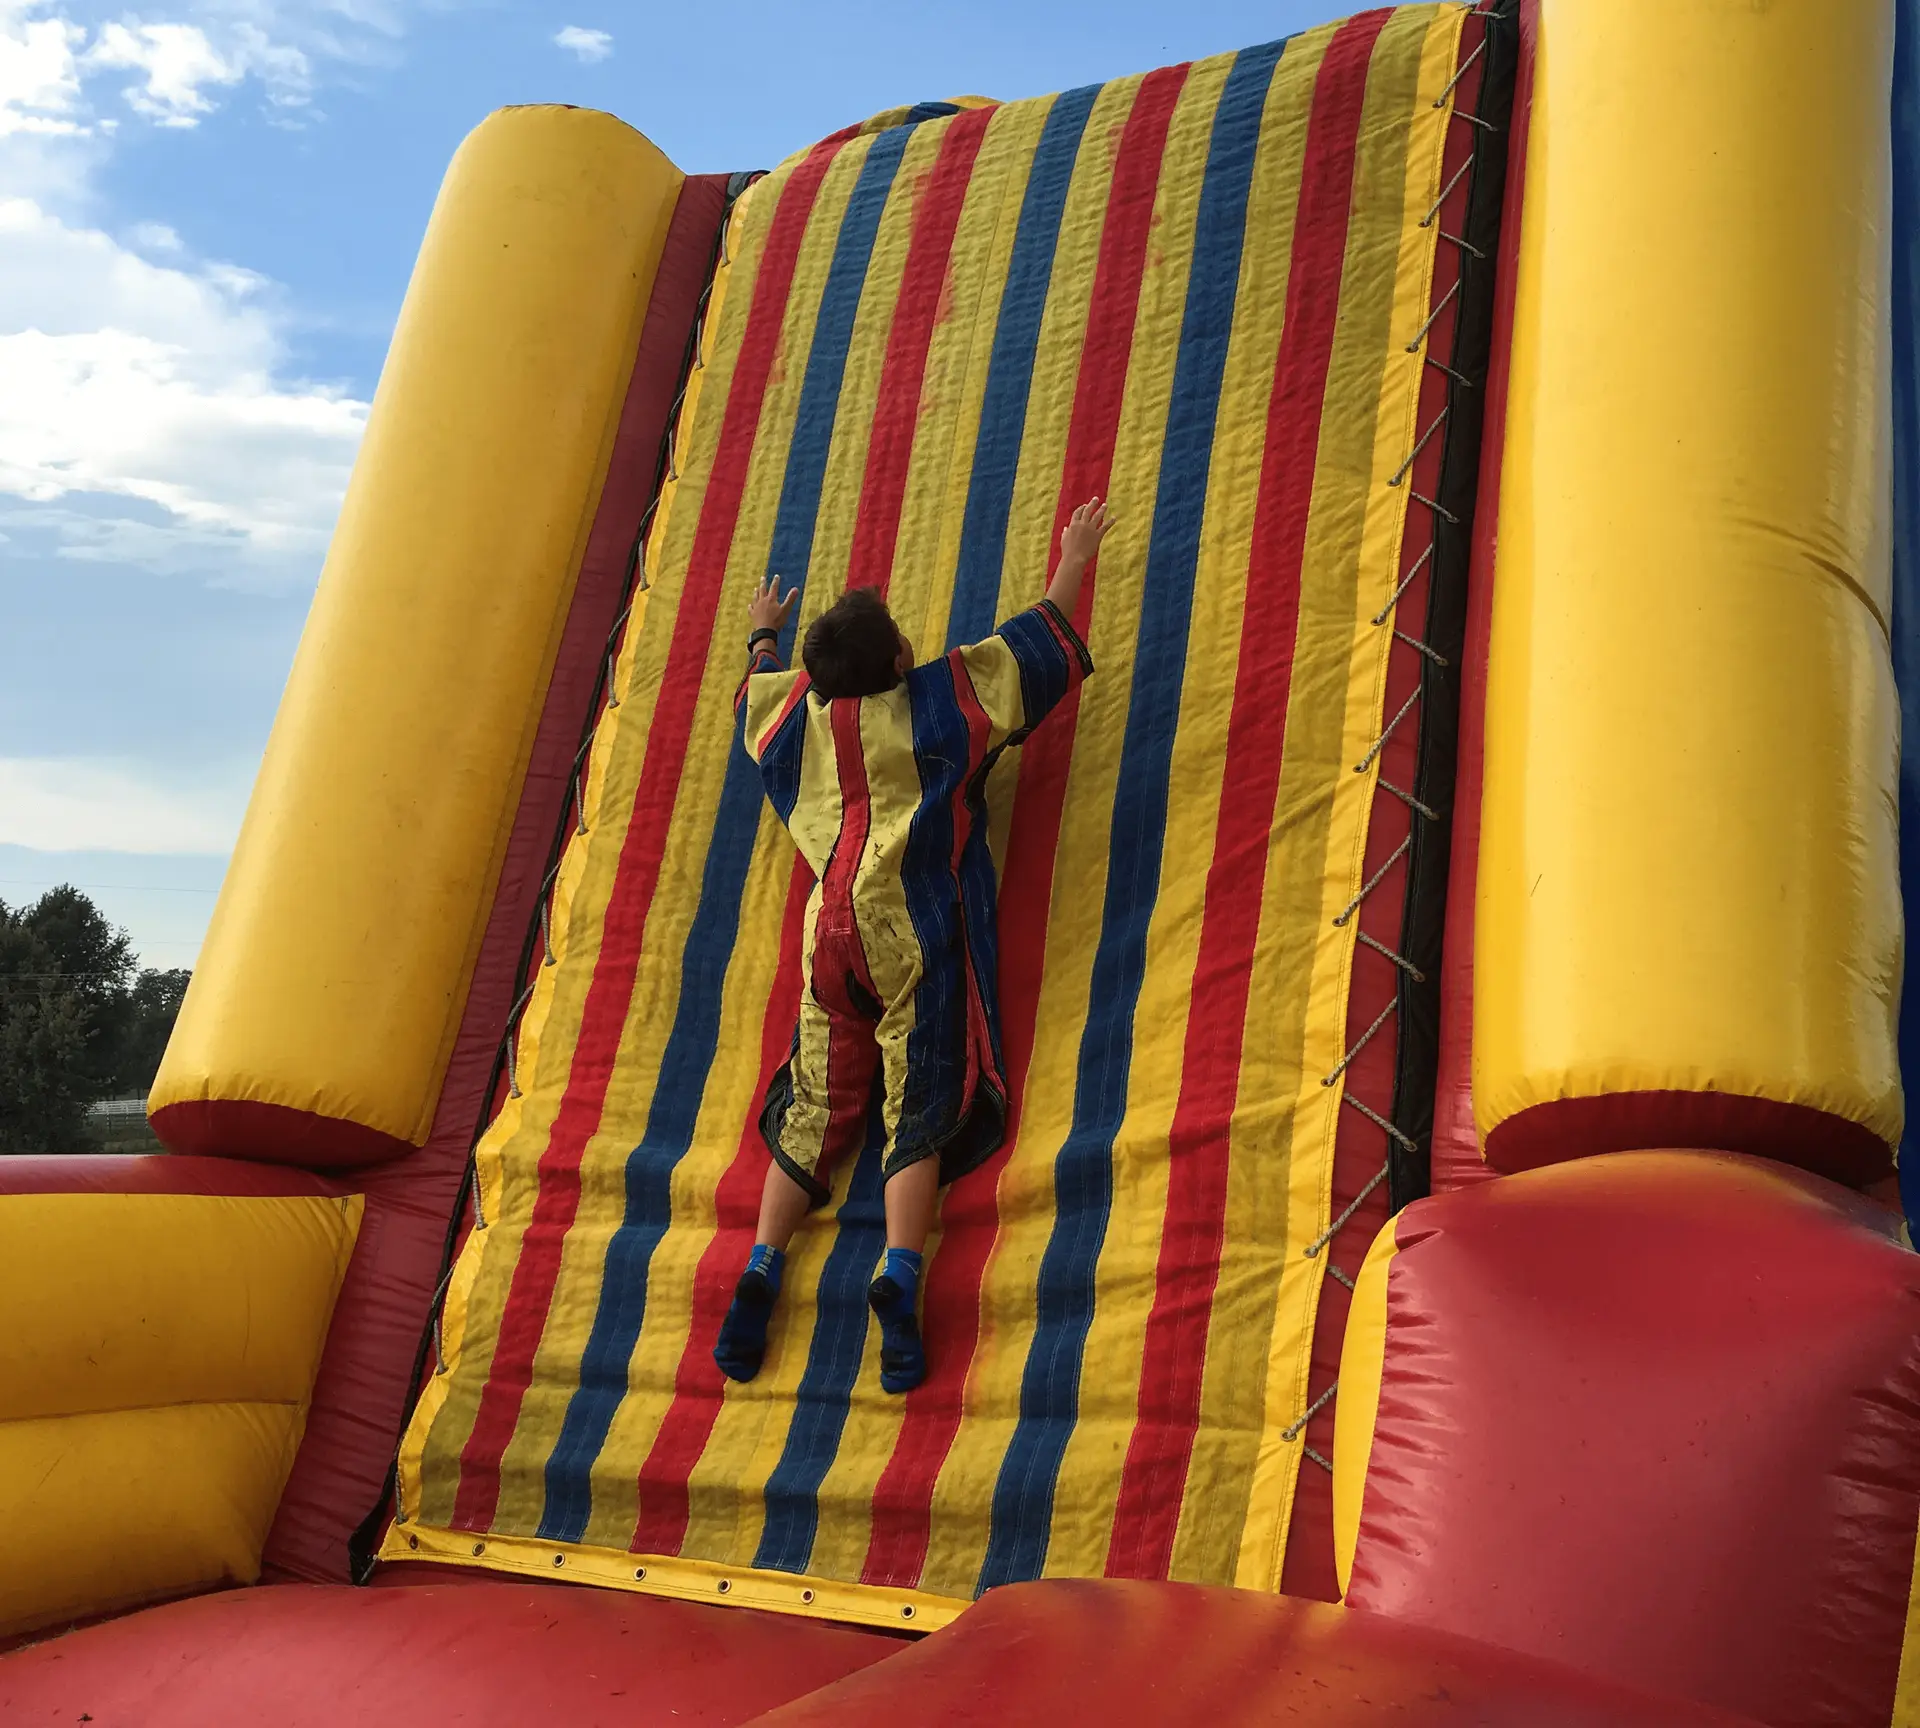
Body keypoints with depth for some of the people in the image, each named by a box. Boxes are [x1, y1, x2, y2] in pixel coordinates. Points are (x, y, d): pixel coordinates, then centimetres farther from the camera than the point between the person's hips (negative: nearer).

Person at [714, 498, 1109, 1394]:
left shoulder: (798, 714, 12)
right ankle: (898, 1279, -19)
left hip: (830, 934, 4)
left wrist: (761, 632, 56)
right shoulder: (942, 700, 1)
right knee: (919, 1108, -6)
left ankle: (761, 1267, 2)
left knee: (814, 1109, 9)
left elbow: (756, 688, 36)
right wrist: (1074, 562, 26)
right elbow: (1041, 644, 11)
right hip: (915, 928, -4)